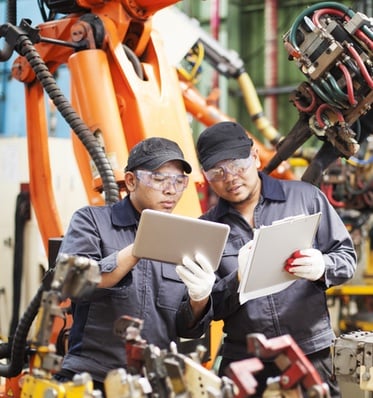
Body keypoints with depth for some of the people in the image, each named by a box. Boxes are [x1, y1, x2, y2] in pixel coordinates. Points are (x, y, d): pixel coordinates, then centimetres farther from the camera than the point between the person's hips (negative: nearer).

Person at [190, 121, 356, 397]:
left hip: (312, 355, -1)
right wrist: (237, 282, -15)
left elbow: (346, 257, 7)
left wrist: (323, 268, -15)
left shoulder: (305, 197, 3)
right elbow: (208, 307, 5)